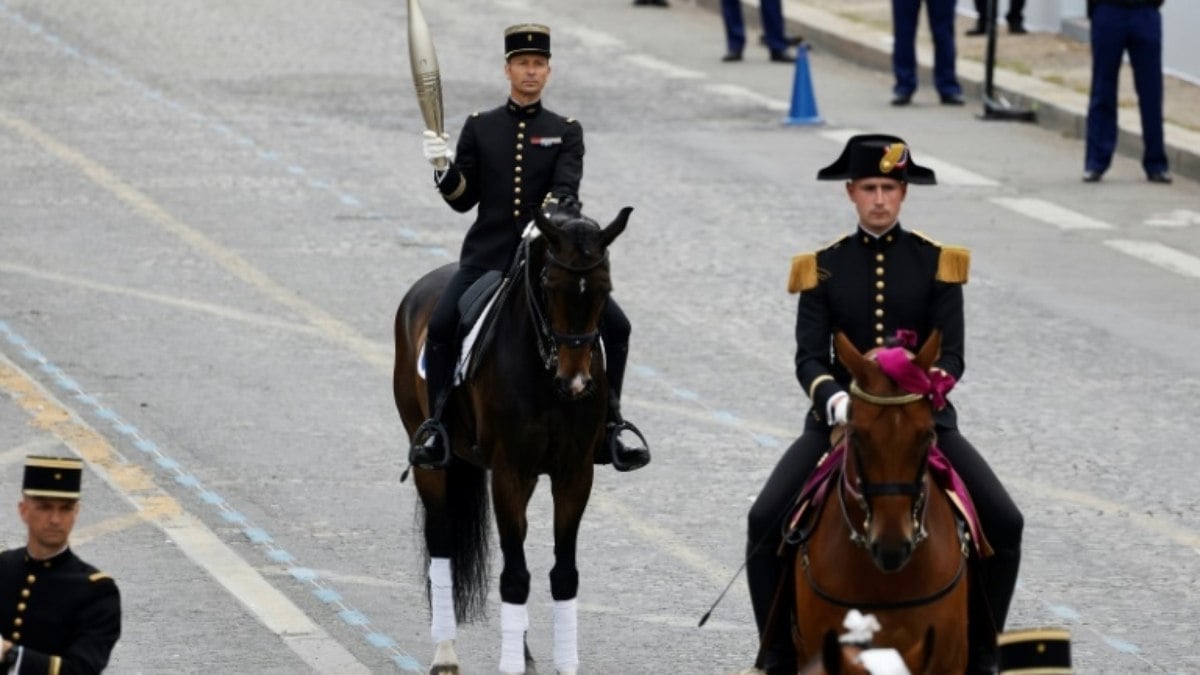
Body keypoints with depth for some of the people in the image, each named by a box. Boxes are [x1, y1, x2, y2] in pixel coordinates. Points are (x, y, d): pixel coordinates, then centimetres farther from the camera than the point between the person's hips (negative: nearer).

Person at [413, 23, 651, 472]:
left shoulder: (565, 132, 7)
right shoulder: (480, 128, 9)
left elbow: (566, 188, -10)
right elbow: (462, 199, 8)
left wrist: (547, 220, -30)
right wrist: (444, 168, -12)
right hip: (489, 254, 0)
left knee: (615, 325, -15)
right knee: (441, 326, -23)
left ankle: (610, 419, 2)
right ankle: (437, 422, -7)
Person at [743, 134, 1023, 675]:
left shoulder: (936, 263, 2)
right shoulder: (824, 266, 4)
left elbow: (951, 356, -3)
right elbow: (809, 357, -3)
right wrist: (836, 399, -24)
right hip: (840, 417, 0)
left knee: (1004, 524, -16)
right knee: (766, 520, -20)